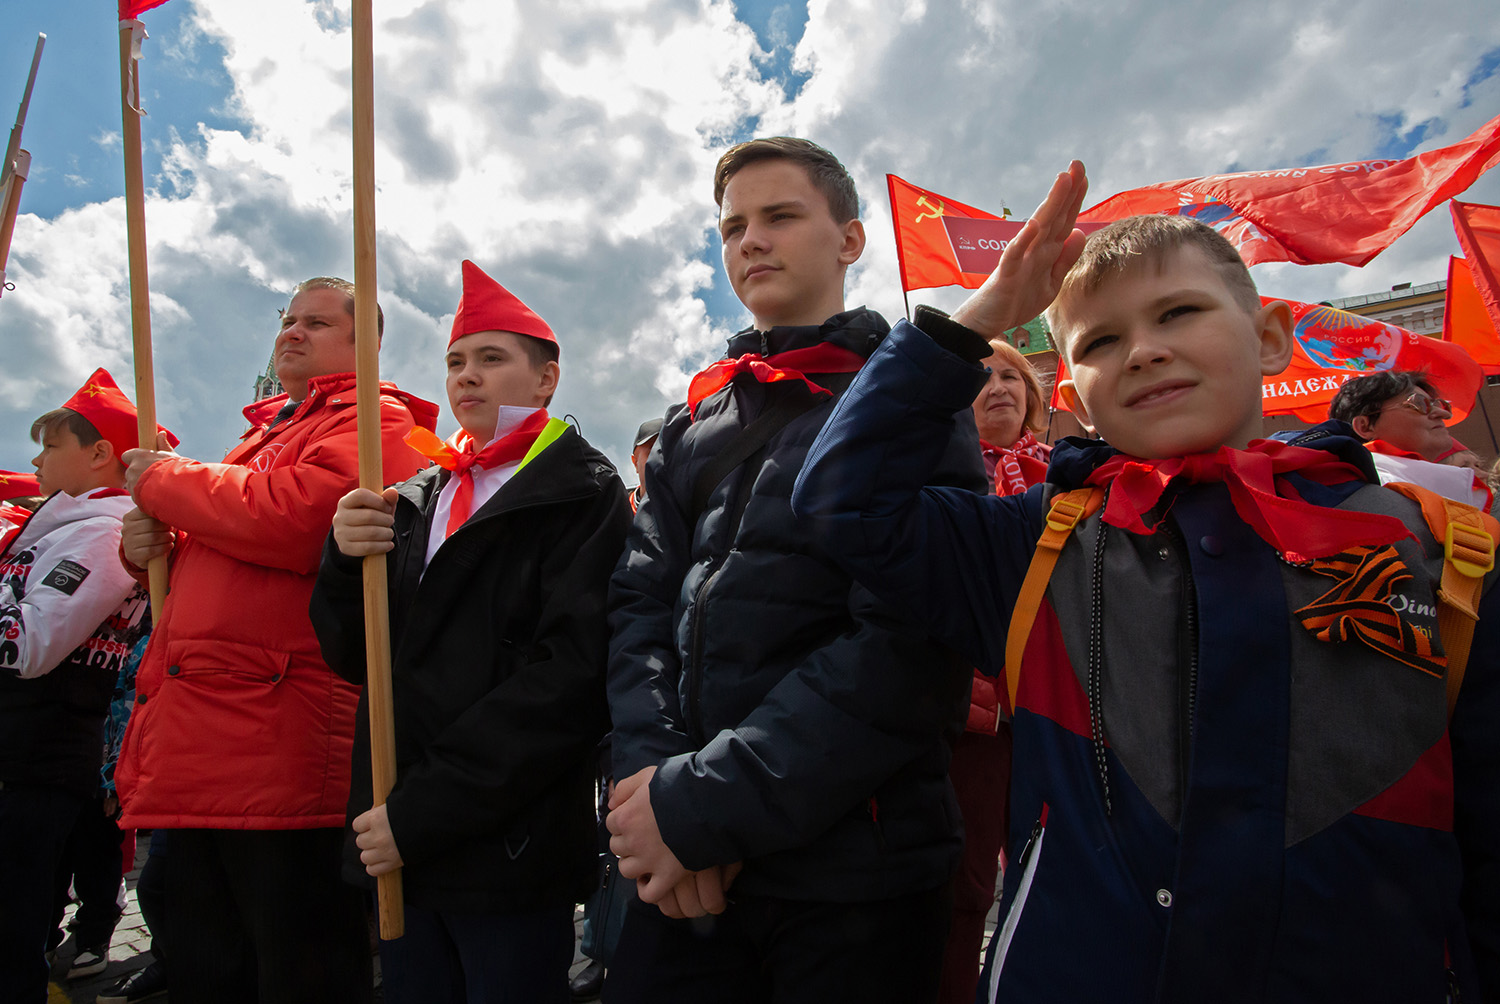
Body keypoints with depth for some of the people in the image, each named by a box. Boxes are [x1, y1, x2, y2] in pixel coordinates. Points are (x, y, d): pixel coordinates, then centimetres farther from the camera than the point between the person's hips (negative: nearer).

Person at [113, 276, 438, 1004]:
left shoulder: (374, 419, -3)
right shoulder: (264, 429, 25)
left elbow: (293, 520, -21)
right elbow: (211, 555, 31)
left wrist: (161, 479, -5)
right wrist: (151, 541, 7)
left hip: (281, 752, -9)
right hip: (197, 740, 9)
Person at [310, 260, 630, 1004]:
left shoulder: (583, 495, -7)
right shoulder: (420, 497, 11)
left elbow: (568, 677, -17)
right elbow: (355, 658, 10)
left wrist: (422, 810, -17)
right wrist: (344, 560, -10)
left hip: (507, 853, -5)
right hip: (397, 845, 5)